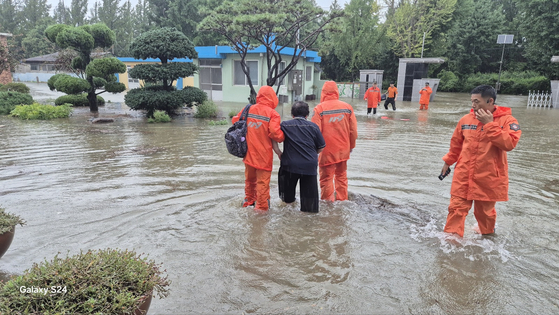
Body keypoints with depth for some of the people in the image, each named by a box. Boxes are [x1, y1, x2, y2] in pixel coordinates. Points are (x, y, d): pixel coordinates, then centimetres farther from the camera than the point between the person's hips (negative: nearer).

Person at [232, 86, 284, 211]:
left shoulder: (248, 109, 2)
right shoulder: (272, 113, -11)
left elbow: (235, 121, 10)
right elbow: (274, 132, -21)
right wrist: (282, 137, -1)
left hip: (248, 153, 5)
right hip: (263, 155, -5)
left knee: (250, 178, 23)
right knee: (263, 181, 5)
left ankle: (249, 201, 39)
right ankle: (261, 207, 13)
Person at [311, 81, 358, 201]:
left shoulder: (319, 109, -12)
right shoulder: (347, 107, -1)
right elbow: (353, 130, 4)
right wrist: (351, 145, 18)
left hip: (327, 151, -4)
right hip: (343, 150, 4)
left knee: (326, 177, 6)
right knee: (341, 176, 19)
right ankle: (342, 199, 29)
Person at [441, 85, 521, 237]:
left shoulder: (507, 120, -8)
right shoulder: (466, 119, 2)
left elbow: (509, 144, -23)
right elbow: (456, 144, 14)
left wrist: (490, 124, -23)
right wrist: (448, 162, 19)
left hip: (488, 178, -2)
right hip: (463, 175, 2)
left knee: (485, 211, 14)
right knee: (456, 208, 1)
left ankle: (488, 236, 40)